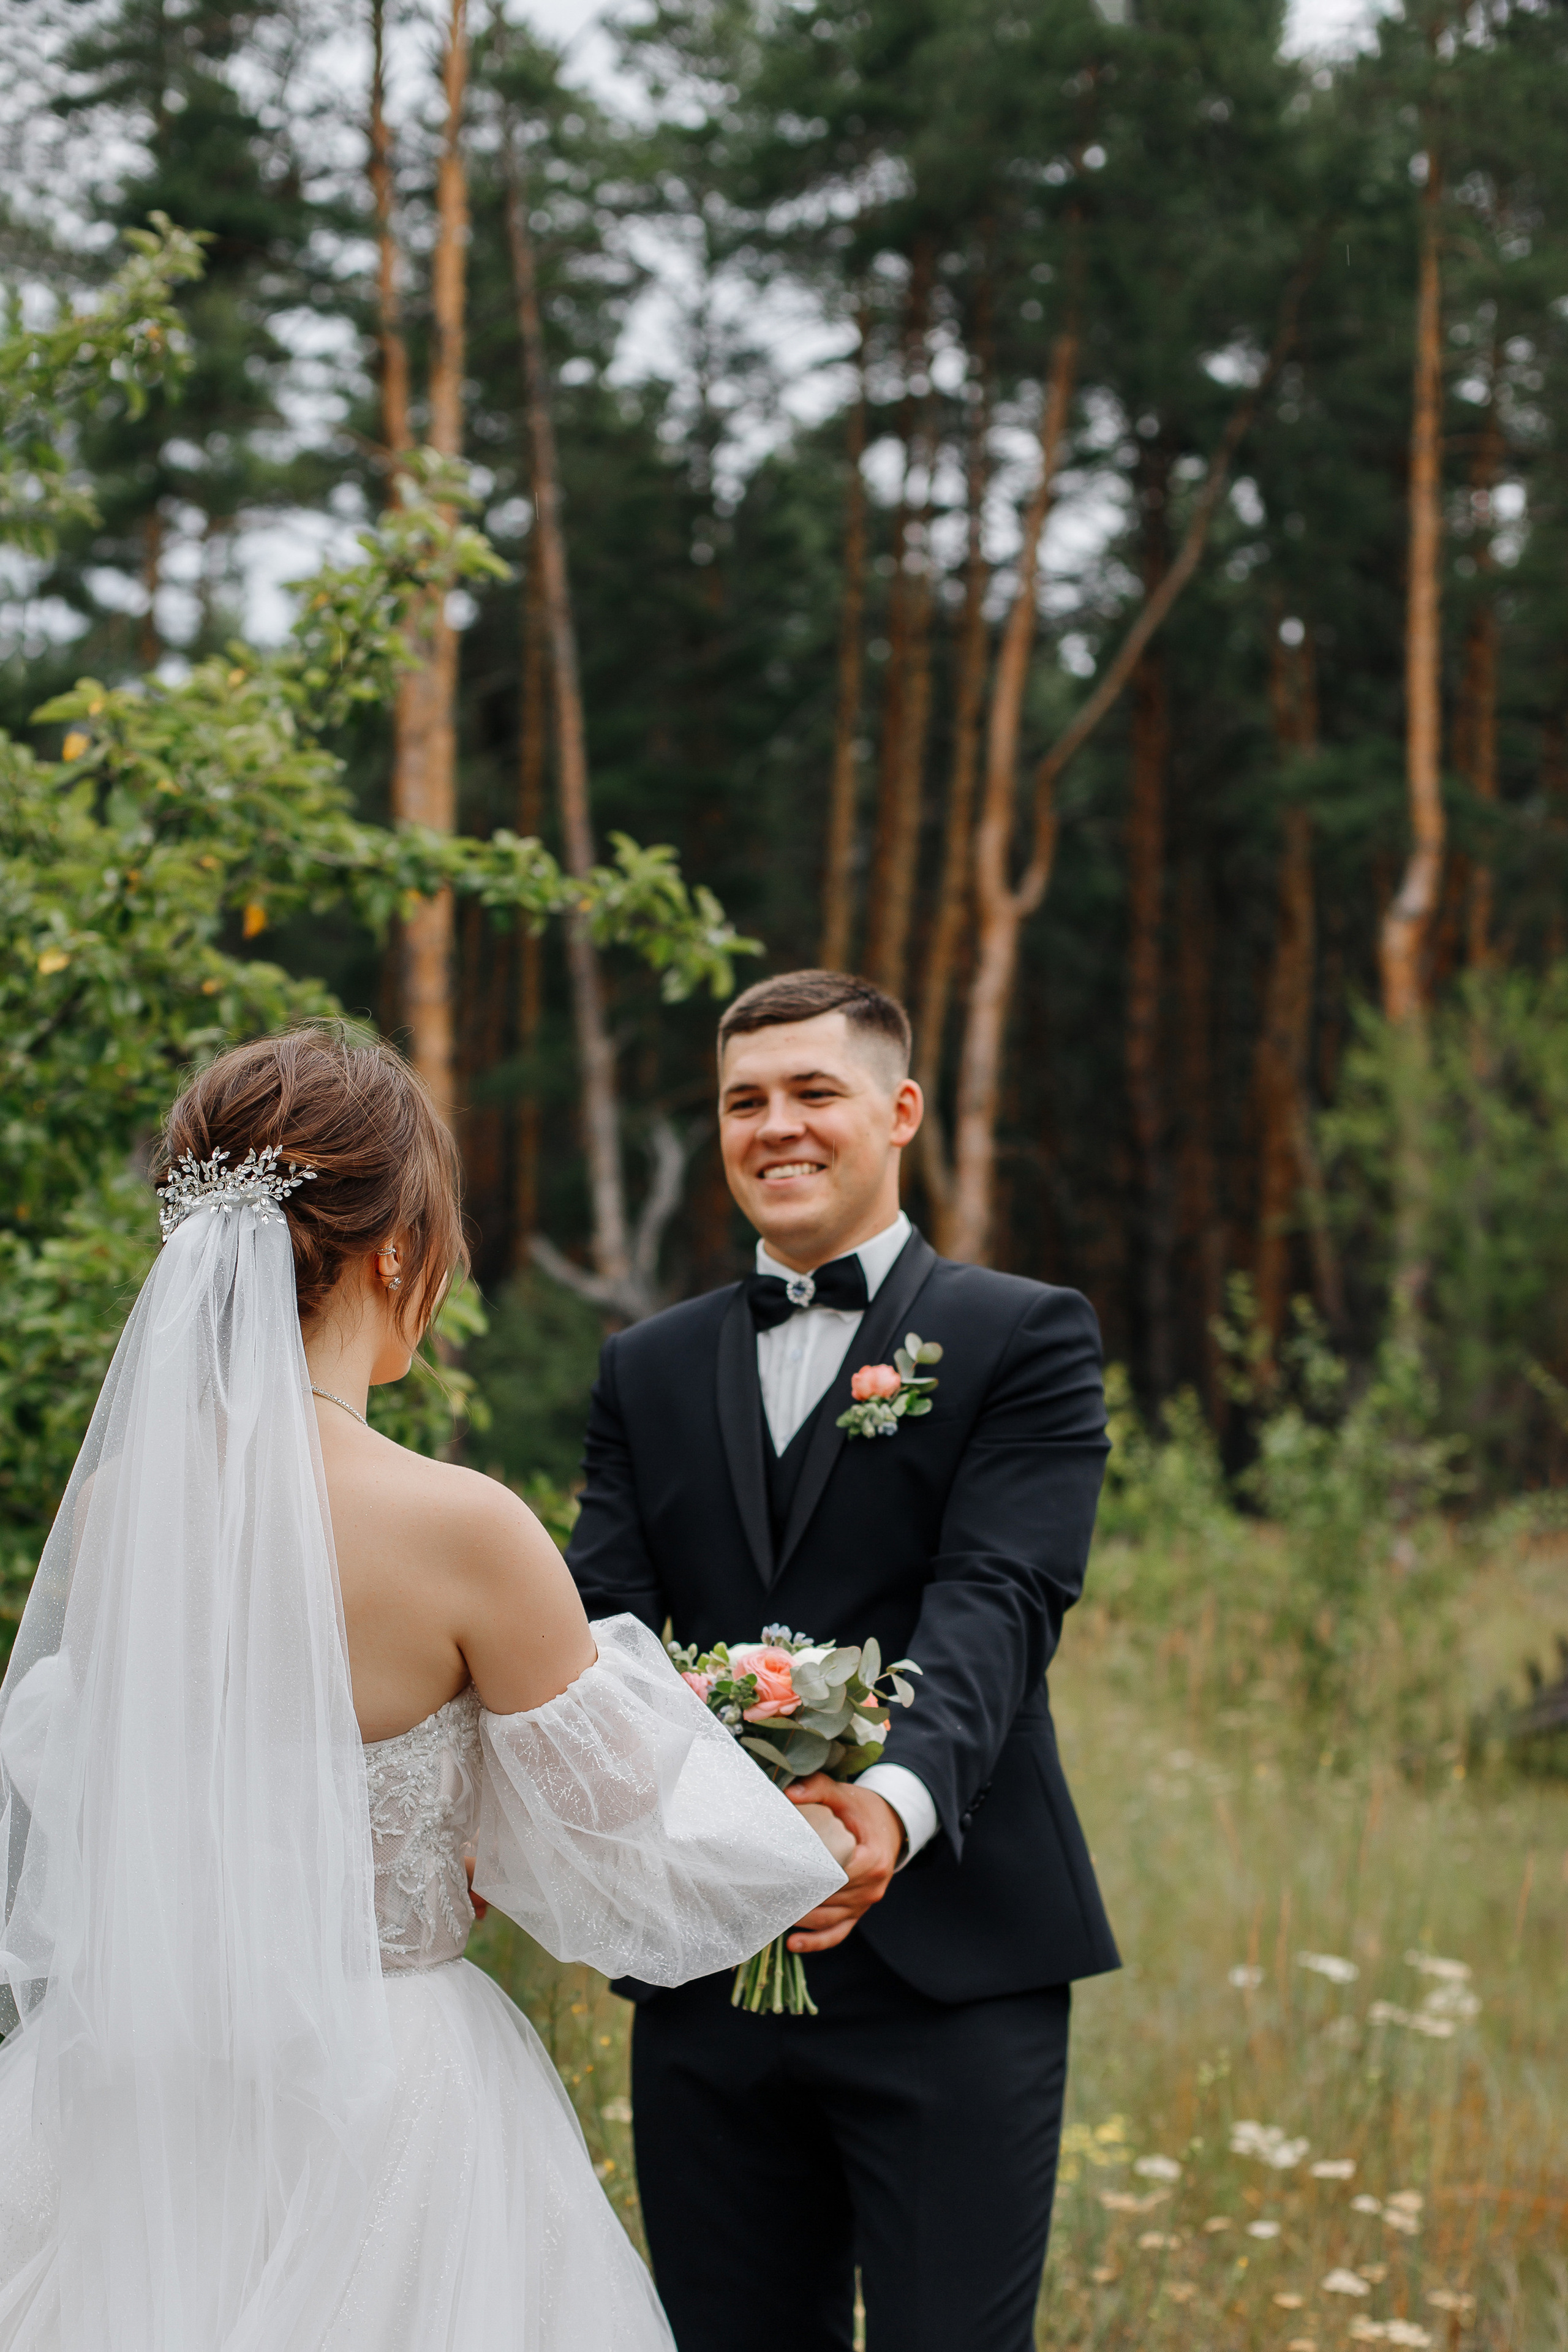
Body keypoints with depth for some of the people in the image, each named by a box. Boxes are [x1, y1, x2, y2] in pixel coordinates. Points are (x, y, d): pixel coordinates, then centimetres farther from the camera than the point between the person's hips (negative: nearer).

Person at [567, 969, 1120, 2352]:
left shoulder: (1026, 1339, 1)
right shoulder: (650, 1370, 14)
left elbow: (996, 1602, -14)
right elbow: (604, 1615, 1)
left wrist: (899, 1799, -33)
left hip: (946, 1964, -4)